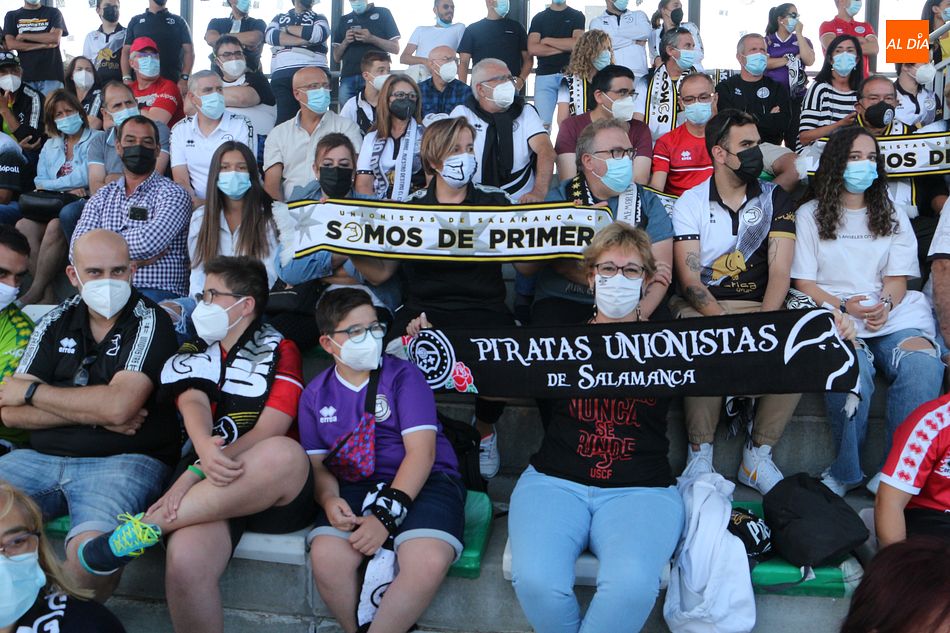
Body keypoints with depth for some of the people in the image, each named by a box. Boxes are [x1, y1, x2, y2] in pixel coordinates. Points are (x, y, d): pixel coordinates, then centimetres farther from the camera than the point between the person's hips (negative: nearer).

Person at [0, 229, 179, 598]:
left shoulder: (150, 322, -3)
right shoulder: (57, 322, 12)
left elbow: (117, 406, -17)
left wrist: (32, 391, -4)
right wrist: (91, 412, -10)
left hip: (124, 460, -5)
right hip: (42, 458, 6)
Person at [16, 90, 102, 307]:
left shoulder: (96, 139, 8)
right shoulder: (49, 146, 25)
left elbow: (86, 178, -6)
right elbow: (40, 183, 14)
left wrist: (52, 185, 2)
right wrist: (67, 188, -5)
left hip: (84, 202, -5)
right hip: (53, 205, 5)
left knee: (55, 226, -36)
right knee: (24, 225, -27)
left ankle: (35, 291, -27)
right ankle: (46, 294, -31)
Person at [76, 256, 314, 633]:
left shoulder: (280, 351, 10)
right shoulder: (193, 356, 21)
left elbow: (270, 430, -4)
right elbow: (193, 404, 0)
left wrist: (194, 473, -15)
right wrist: (204, 450, -25)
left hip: (271, 493, -1)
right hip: (205, 492, 1)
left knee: (287, 454, -37)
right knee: (184, 564, -32)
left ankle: (151, 522, -26)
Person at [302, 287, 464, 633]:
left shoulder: (403, 375, -2)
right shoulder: (315, 394, 11)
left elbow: (421, 452, -10)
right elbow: (317, 464, 10)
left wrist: (386, 513, -19)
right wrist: (329, 500, -13)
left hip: (422, 481, -2)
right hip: (354, 486, 3)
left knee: (429, 561, -31)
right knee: (326, 557, -27)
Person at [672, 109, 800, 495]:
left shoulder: (774, 199, 9)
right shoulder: (690, 203, 4)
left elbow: (779, 270, -3)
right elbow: (689, 277, -6)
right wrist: (724, 323, -23)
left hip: (761, 306, 2)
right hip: (702, 307, -2)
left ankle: (758, 455, -10)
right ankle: (700, 453, -15)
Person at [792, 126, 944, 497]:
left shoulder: (892, 216, 23)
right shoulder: (810, 215, 13)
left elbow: (897, 278, 12)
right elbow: (803, 282, 5)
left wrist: (885, 304, -12)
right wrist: (844, 308, -13)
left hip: (893, 316, 3)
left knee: (923, 365, -31)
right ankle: (846, 473, -20)